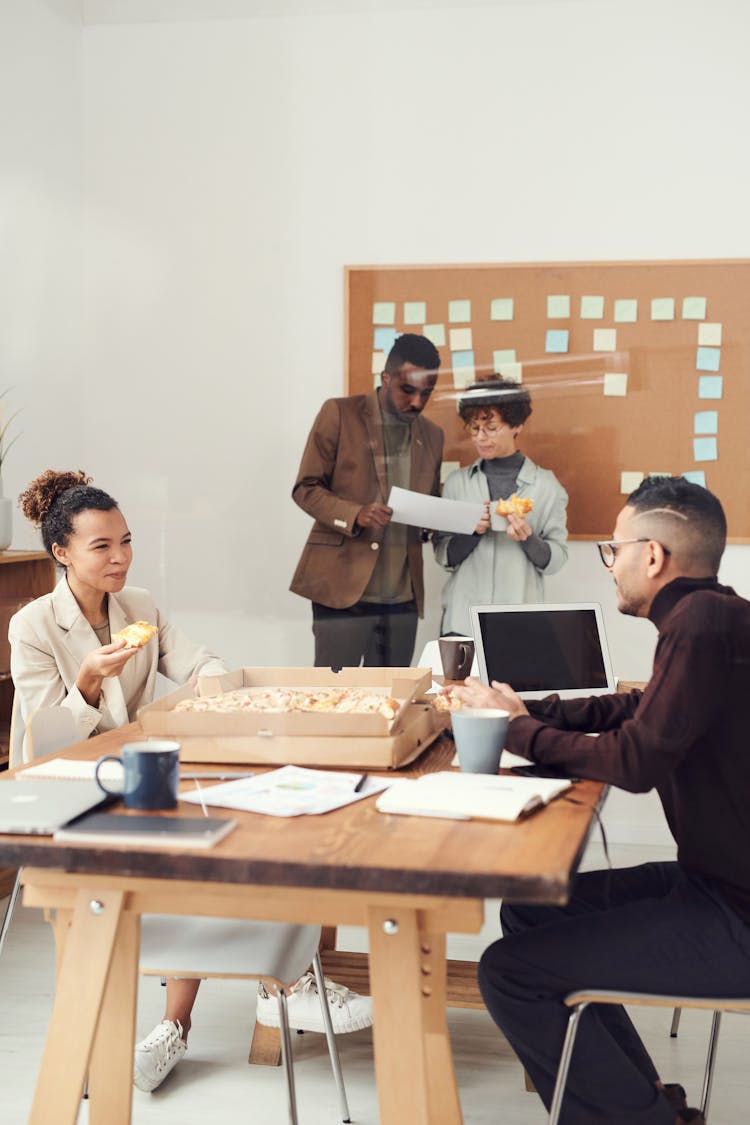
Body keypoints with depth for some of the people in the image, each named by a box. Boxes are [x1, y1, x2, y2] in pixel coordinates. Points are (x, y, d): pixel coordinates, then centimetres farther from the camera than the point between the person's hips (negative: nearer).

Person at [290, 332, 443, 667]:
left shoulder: (432, 435, 15)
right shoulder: (339, 414, -1)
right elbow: (305, 488, -2)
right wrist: (354, 515, -20)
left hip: (403, 595, 5)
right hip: (343, 587, -5)